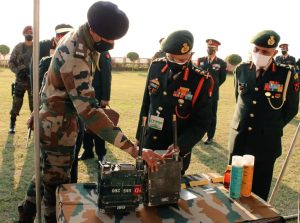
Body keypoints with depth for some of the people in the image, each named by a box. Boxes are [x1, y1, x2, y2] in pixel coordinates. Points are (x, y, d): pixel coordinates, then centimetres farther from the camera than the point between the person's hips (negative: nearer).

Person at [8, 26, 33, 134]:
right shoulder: (18, 47, 1)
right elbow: (11, 62, 5)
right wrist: (17, 71, -10)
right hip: (21, 79, 0)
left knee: (34, 102, 8)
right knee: (16, 102, 4)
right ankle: (12, 124, 16)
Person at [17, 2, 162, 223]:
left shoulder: (75, 38, -2)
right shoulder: (75, 58, -32)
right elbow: (89, 112, -40)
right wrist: (135, 150, -44)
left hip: (52, 122, 10)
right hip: (57, 128, -10)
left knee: (47, 174, 25)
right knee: (56, 182, 7)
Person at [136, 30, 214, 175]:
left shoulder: (201, 81, -16)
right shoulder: (156, 67, -3)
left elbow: (201, 123, -13)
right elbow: (146, 104, 7)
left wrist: (180, 146, -26)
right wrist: (140, 137, 11)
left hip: (176, 154, -4)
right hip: (148, 146, 4)